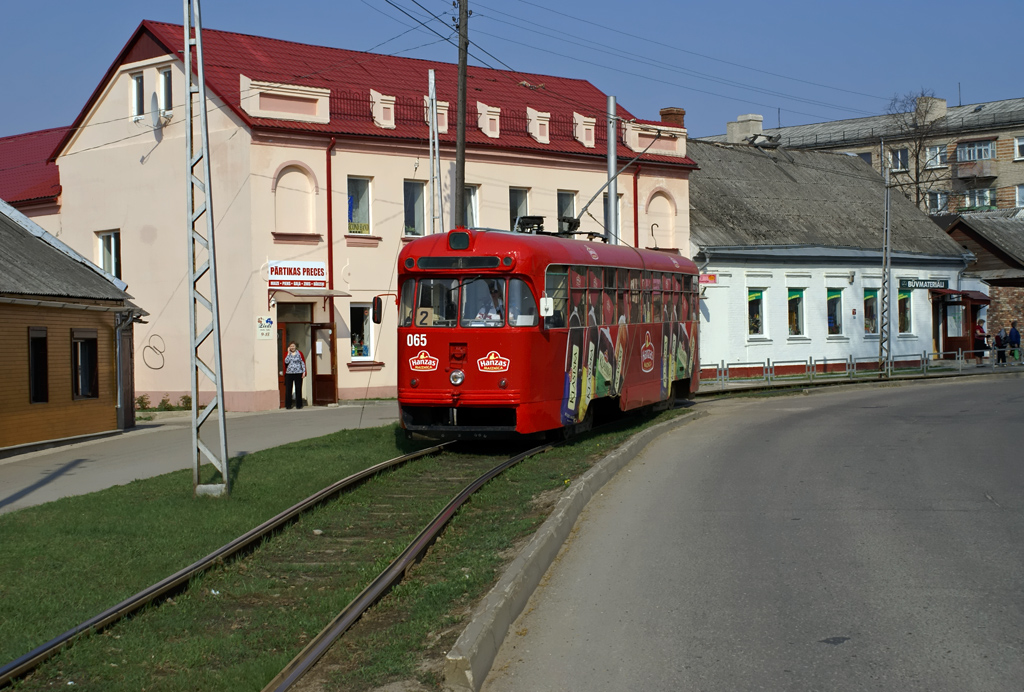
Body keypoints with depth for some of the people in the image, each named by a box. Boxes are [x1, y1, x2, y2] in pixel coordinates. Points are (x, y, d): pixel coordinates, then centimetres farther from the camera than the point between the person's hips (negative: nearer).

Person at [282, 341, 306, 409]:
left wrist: (304, 371, -4)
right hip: (289, 373, 1)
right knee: (288, 389, -1)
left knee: (298, 389, 1)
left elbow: (303, 363, 4)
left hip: (298, 373, -1)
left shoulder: (299, 353, 5)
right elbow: (286, 361, -9)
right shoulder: (287, 354, 8)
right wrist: (289, 353, -7)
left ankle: (298, 405, 8)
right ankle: (288, 405, 5)